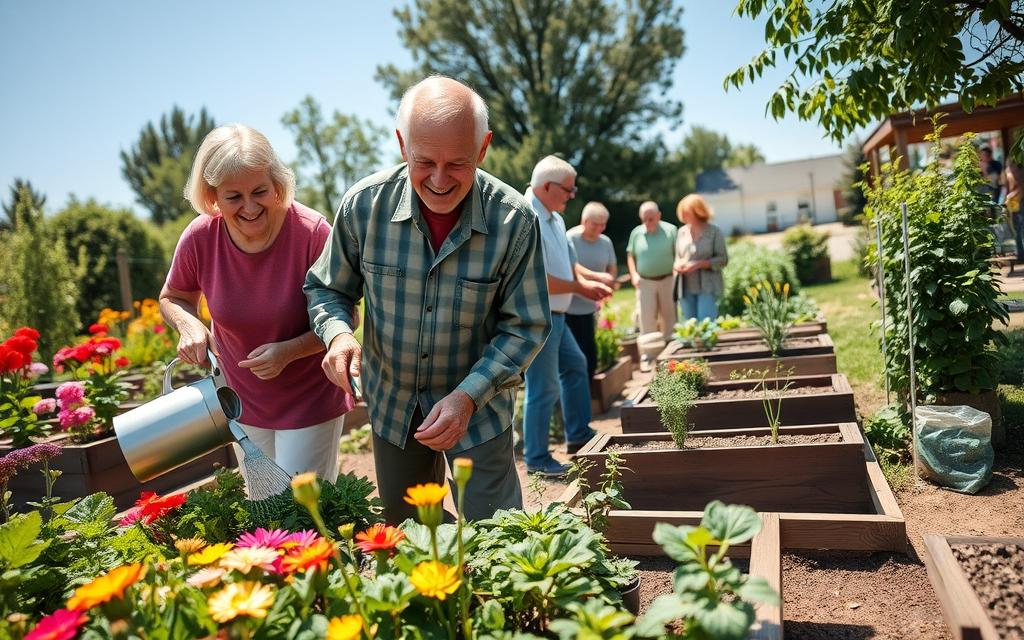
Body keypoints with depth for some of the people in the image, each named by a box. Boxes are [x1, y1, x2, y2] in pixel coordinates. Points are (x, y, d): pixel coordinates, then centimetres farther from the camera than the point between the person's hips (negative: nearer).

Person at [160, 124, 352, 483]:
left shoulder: (312, 233, -25)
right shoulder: (200, 238, -16)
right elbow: (172, 298, 5)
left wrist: (289, 351, -30)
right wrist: (188, 324, -17)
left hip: (309, 400, -4)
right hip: (243, 399, 4)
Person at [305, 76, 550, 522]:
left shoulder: (514, 220, -21)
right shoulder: (365, 204, -17)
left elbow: (526, 327, -14)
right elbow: (327, 289, -2)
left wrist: (469, 395, -26)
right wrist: (339, 334, -24)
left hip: (479, 406, -2)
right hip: (391, 403, 3)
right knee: (404, 538, 23)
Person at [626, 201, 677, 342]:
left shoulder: (670, 230, -5)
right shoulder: (636, 233, 1)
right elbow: (630, 255, 10)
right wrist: (634, 274, -2)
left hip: (667, 281, -1)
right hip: (645, 282, 1)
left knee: (669, 317, 10)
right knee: (646, 320, 3)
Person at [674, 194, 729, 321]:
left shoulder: (714, 232, -2)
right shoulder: (682, 232, 11)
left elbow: (723, 259, -5)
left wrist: (698, 264, -15)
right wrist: (677, 265, -5)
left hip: (707, 287, -4)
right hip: (686, 287, 4)